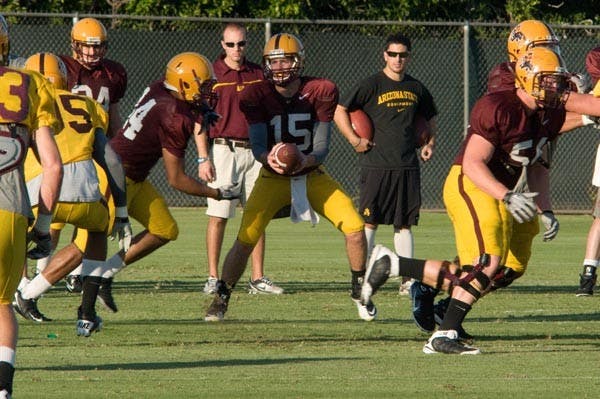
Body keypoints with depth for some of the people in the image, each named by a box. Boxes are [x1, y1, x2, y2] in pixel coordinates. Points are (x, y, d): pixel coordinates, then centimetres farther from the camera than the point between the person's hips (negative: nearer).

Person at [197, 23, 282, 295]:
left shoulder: (257, 74, 11)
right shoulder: (211, 74, -3)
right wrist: (203, 159, -10)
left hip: (253, 150, 4)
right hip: (223, 149, -4)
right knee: (219, 216, -5)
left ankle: (258, 278, 8)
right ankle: (213, 278, 0)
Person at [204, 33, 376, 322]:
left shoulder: (320, 92, -14)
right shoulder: (256, 97, -14)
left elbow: (322, 146, -17)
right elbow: (257, 146, -18)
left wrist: (306, 160, -39)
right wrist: (269, 158, -42)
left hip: (312, 175, 1)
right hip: (273, 178, -1)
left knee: (354, 227, -12)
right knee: (246, 240, -17)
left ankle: (359, 292, 10)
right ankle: (221, 299, 1)